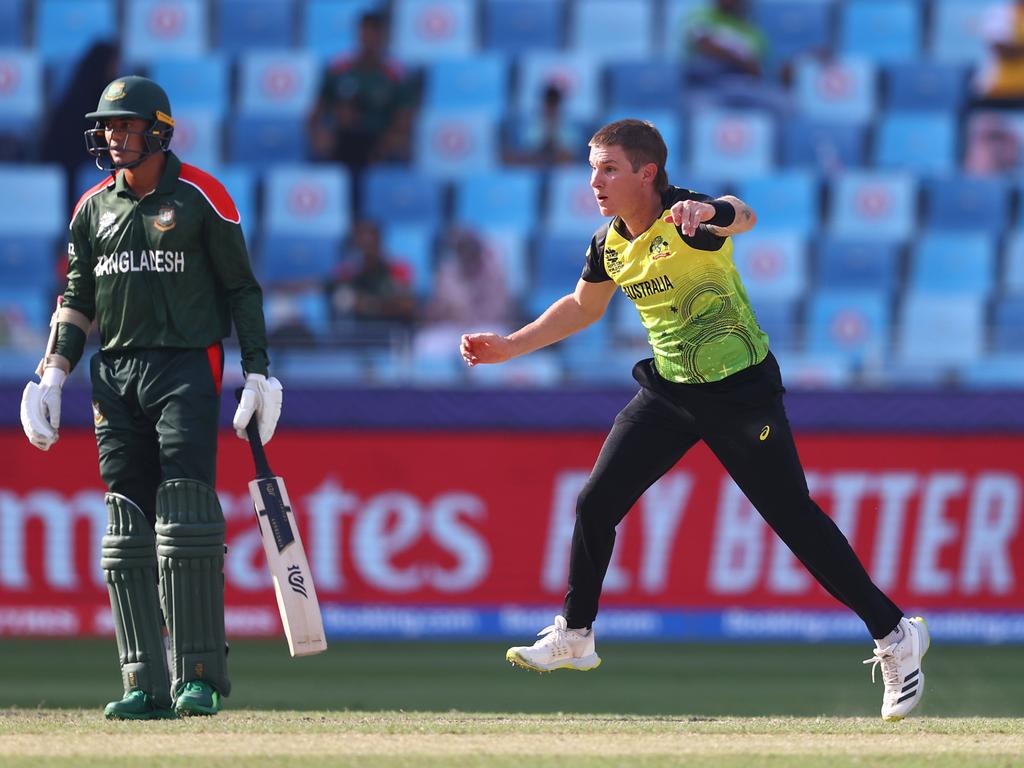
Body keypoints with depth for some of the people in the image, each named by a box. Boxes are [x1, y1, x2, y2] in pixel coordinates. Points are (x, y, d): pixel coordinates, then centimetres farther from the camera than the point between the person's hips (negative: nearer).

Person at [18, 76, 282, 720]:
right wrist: (53, 373, 7)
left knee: (185, 521, -13)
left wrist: (259, 374, -3)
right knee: (129, 531, 1)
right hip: (115, 374, 5)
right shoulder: (94, 208, 14)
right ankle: (147, 684, 2)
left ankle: (202, 677, -9)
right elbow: (77, 298, 18)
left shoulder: (200, 198, 0)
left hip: (187, 368, -5)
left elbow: (242, 288, 2)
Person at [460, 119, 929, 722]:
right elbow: (582, 307, 20)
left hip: (742, 390, -7)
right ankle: (574, 637, 21)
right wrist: (510, 346, 15)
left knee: (795, 519, -9)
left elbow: (744, 218, -47)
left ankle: (895, 634, 2)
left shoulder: (686, 220, -23)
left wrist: (713, 214, -70)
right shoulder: (610, 245, 0)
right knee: (596, 504, 2)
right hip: (669, 389, 7)